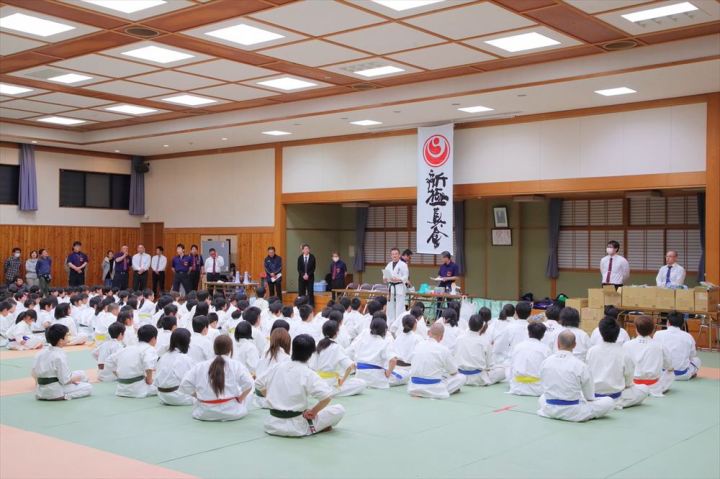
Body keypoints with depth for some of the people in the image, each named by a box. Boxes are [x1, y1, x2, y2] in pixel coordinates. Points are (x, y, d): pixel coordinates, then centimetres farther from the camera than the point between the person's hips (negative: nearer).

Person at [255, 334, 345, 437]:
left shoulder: (279, 367, 3)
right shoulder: (307, 373, -14)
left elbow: (259, 384, 16)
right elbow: (327, 396, -24)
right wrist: (313, 411, -8)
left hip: (272, 425, 6)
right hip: (295, 428, -6)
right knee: (339, 410, 2)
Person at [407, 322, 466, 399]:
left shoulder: (418, 346, 1)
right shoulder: (444, 350, -13)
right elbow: (454, 372, -1)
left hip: (413, 388, 6)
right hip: (432, 390, -6)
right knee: (462, 377, 8)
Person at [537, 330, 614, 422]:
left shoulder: (545, 362, -8)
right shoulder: (581, 366, -19)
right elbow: (589, 396, -6)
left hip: (550, 410, 3)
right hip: (573, 413, -3)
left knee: (542, 398, 38)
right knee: (609, 402, 10)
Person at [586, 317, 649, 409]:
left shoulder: (591, 351, -6)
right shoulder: (624, 355, -13)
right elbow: (628, 382, -1)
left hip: (595, 396, 3)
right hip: (615, 397, -3)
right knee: (644, 389, 17)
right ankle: (617, 404, 2)